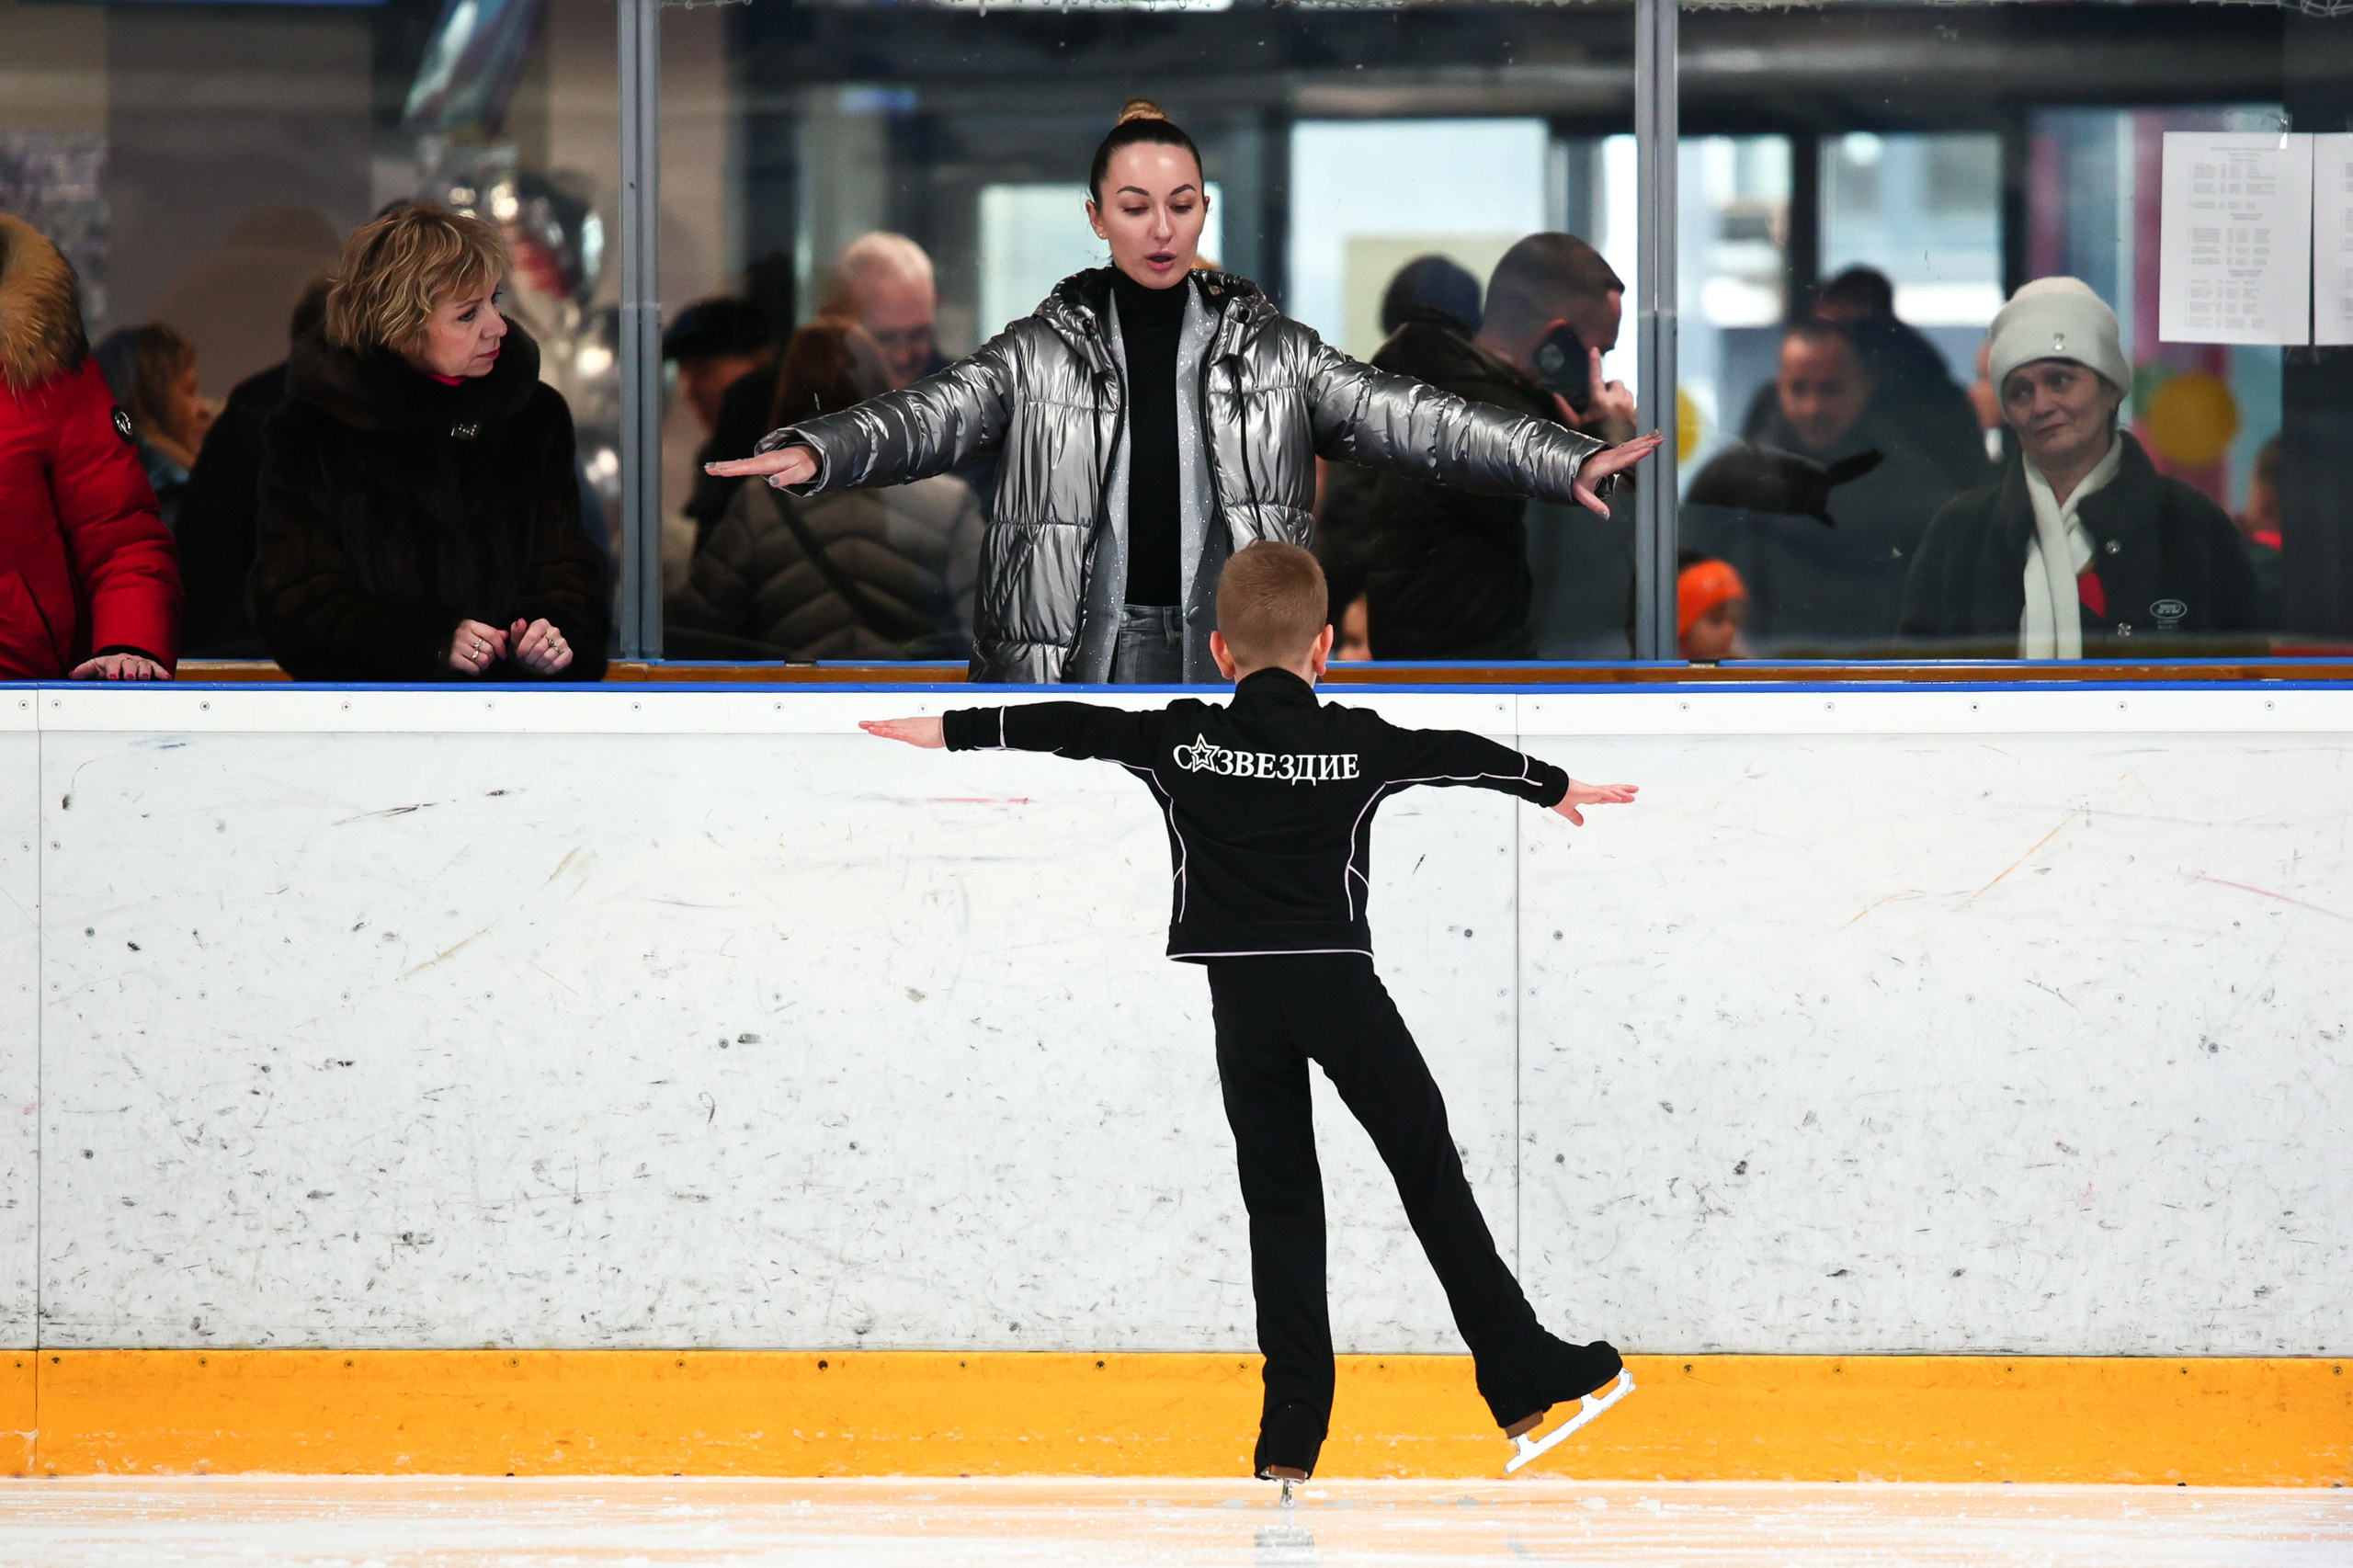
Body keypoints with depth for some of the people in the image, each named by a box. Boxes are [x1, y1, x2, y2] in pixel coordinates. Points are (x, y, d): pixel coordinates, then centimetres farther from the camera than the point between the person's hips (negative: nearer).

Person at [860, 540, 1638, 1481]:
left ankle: (1292, 1433, 1)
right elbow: (1463, 756, 16)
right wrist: (1554, 788, 34)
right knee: (1428, 1166, 8)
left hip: (1242, 991, 1)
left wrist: (949, 731, 17)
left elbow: (1065, 726, 6)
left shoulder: (1182, 741, 0)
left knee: (1280, 1201, 6)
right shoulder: (1359, 745, 2)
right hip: (1338, 982, -1)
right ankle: (1521, 1375, 10)